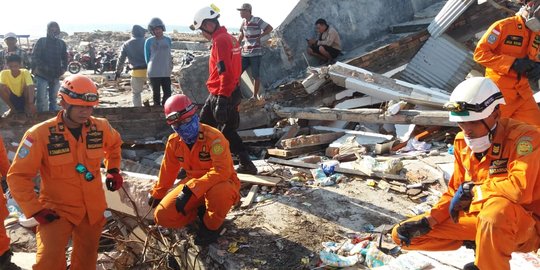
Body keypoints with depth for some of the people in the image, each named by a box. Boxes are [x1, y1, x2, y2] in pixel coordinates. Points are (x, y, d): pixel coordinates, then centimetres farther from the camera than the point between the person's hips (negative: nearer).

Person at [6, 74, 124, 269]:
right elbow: (18, 176, -12)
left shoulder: (101, 127, -7)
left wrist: (113, 169, 6)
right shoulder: (40, 134, -19)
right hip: (57, 210, -4)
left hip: (93, 208, 4)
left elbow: (114, 144, 18)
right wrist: (35, 210, -15)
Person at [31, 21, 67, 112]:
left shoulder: (62, 43, 8)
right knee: (42, 100, -9)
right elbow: (35, 57, -8)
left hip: (56, 76, 4)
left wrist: (64, 68, -4)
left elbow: (64, 58, 14)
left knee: (53, 99, 13)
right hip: (42, 75, -4)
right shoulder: (41, 41, -2)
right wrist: (45, 67, -19)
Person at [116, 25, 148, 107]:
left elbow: (121, 59, 7)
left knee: (136, 93, 13)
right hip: (148, 70, -1)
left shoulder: (126, 44, 9)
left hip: (136, 72, 1)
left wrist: (118, 71, 14)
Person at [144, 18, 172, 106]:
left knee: (168, 93, 4)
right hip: (154, 72, -3)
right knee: (156, 94, 4)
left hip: (166, 72, 3)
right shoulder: (149, 41, -4)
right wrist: (150, 67, 6)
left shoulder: (168, 39, 6)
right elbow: (147, 57, 4)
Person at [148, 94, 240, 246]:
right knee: (163, 216, -13)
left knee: (219, 192, -43)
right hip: (193, 186, 5)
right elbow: (168, 170, 11)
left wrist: (190, 189, -39)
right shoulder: (174, 141, -5)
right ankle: (201, 212, 12)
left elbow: (222, 171, -35)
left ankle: (212, 226, -9)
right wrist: (157, 194, 21)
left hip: (221, 183, -5)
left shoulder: (213, 137, -25)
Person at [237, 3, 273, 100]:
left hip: (255, 53, -6)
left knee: (255, 75, 1)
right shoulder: (243, 22, 8)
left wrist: (260, 36, -11)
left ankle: (255, 96, 14)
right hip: (245, 53, 6)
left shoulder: (257, 21, -10)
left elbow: (270, 28, -8)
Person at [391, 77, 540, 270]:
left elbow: (521, 189, -35)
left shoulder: (523, 137, -19)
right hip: (478, 218, 7)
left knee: (497, 208, -43)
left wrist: (471, 190, -22)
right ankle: (485, 248, 7)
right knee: (403, 235, -1)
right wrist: (428, 220, -9)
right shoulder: (462, 142, 1)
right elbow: (455, 192, 6)